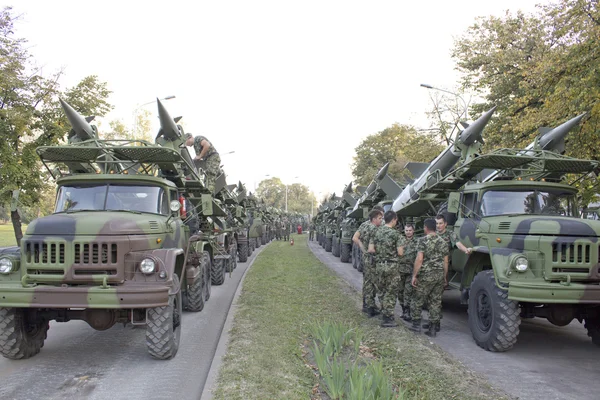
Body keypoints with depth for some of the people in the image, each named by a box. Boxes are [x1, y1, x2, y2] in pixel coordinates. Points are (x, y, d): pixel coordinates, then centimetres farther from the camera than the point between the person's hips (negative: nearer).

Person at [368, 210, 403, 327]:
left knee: (383, 290, 17)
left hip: (379, 265, 5)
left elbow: (371, 249, 2)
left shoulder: (376, 232, 4)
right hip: (391, 265, -5)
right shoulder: (395, 233, -11)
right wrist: (393, 252, 9)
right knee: (391, 292, 3)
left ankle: (384, 312, 24)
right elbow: (400, 253, -12)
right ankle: (387, 319, 4)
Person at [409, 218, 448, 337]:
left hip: (426, 275, -5)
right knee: (435, 302, 9)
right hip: (439, 276, 5)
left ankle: (416, 325, 12)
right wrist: (444, 277, 18)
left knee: (417, 300, 9)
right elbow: (445, 262, 10)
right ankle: (433, 329, 11)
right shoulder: (443, 242, 8)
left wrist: (414, 275, -12)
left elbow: (419, 259, -16)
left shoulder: (423, 240, -9)